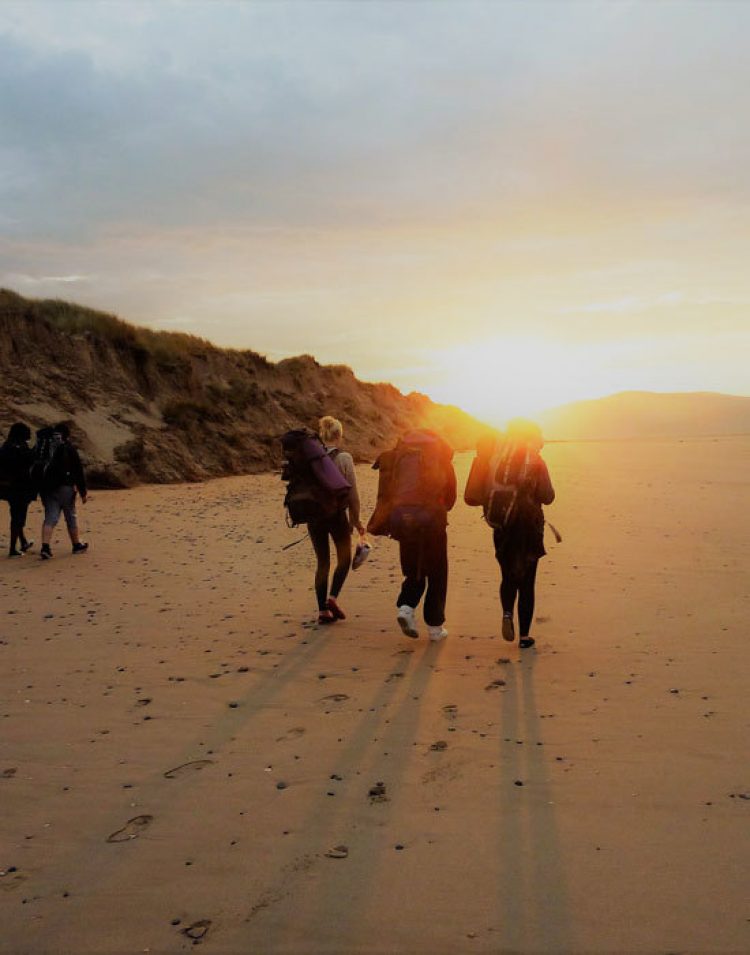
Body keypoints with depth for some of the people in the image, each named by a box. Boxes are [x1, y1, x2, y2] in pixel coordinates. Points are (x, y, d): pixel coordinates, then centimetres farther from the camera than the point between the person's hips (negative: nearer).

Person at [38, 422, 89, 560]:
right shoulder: (69, 449, -5)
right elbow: (79, 472, -6)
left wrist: (42, 491, 18)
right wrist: (83, 492, -2)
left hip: (47, 489, 3)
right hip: (65, 487, -3)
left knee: (50, 518, 1)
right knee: (71, 517, 11)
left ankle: (45, 547, -14)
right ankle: (77, 545, 23)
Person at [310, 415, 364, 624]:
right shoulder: (344, 458, -9)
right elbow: (352, 492, -8)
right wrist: (356, 520, 1)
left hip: (314, 515, 4)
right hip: (337, 514, -4)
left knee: (322, 562, 12)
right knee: (344, 558, 16)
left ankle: (322, 610, 10)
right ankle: (332, 597, -2)